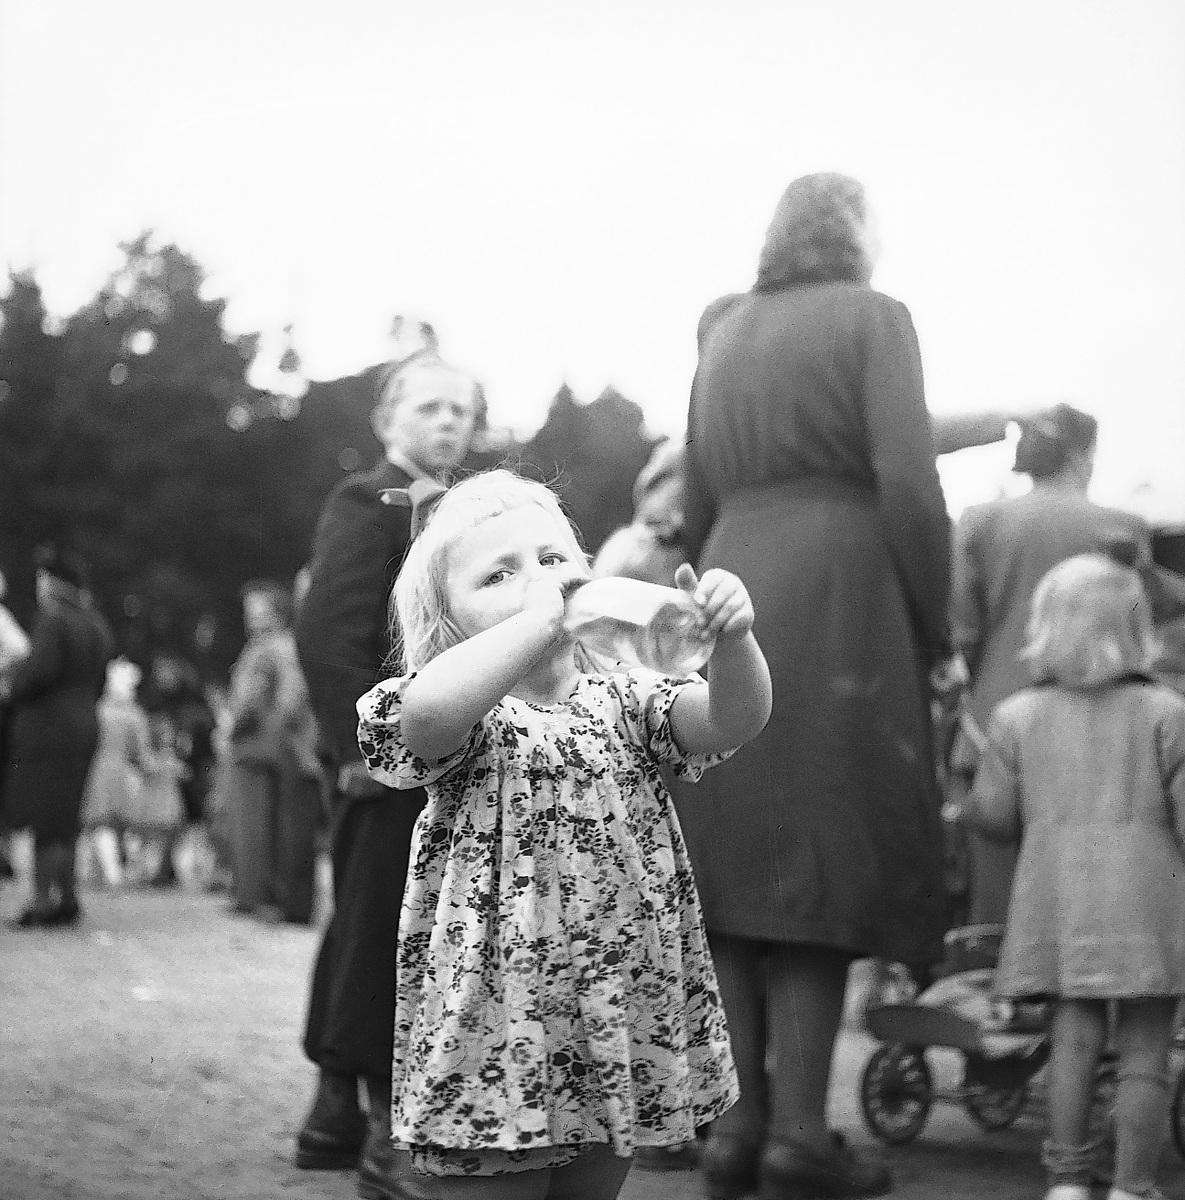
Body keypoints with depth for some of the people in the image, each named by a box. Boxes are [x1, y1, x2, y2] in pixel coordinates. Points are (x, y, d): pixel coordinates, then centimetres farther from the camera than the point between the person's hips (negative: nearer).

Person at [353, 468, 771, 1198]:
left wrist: (732, 639, -29)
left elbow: (734, 721, -8)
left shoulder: (623, 698, 7)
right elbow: (425, 710, -31)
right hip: (497, 1026, -4)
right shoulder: (471, 716, -6)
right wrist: (539, 619, -28)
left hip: (625, 1023, 5)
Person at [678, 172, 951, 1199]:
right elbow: (908, 483, -10)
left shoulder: (724, 336, 18)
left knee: (742, 876, 8)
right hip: (836, 607, -5)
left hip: (732, 604, 6)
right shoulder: (871, 318, 0)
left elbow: (697, 507, 15)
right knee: (824, 871, -3)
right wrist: (933, 624, -2)